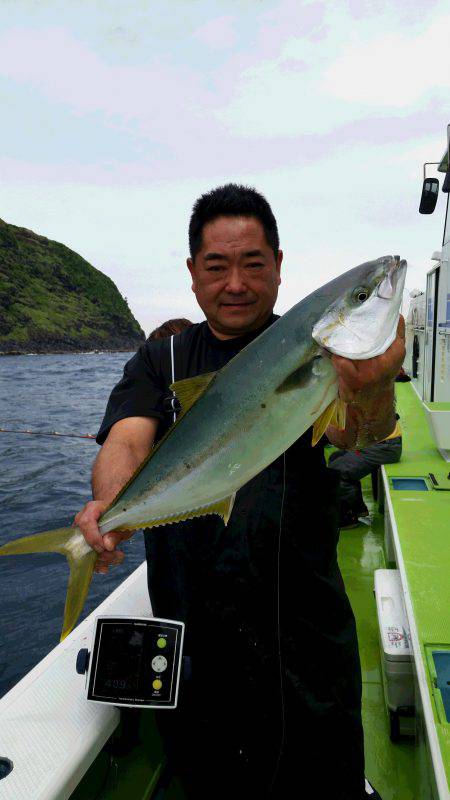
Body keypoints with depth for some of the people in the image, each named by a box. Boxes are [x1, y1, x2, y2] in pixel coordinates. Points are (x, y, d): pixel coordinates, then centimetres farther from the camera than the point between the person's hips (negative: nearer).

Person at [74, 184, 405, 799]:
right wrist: (111, 503, -33)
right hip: (189, 628, 2)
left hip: (303, 627, -1)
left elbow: (356, 431, -21)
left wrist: (372, 386, -45)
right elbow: (127, 438, -11)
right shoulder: (160, 362, 6)